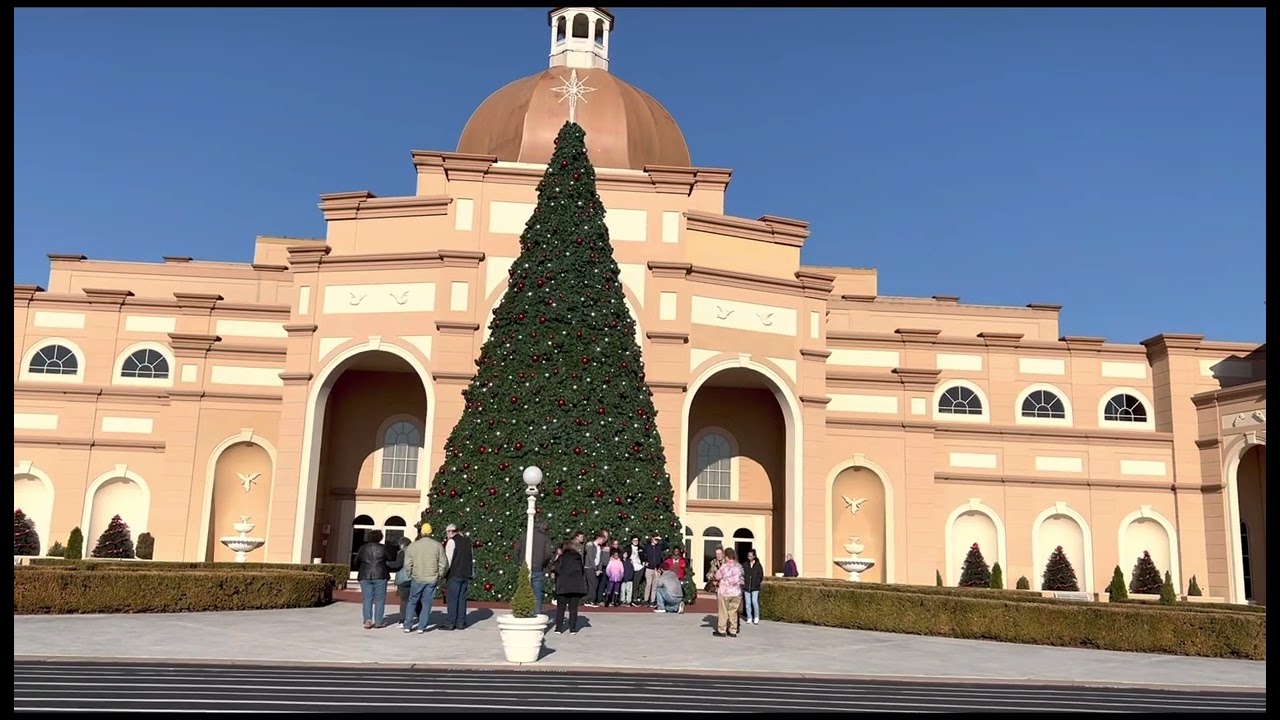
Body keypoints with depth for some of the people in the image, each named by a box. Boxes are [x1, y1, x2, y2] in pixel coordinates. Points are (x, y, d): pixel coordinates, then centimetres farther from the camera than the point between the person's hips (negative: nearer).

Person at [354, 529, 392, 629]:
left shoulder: (363, 548, 6)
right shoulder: (383, 548, 0)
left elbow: (356, 562, 9)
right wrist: (387, 572, 20)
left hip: (365, 576, 2)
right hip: (380, 576, -2)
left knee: (367, 599, 5)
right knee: (379, 599, 4)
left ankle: (367, 620, -9)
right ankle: (378, 621, 2)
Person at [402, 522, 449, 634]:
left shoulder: (412, 546, -4)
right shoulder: (437, 545, -2)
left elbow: (407, 564, -2)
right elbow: (443, 563, -1)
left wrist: (410, 575, 13)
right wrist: (439, 576, 10)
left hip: (417, 579, 0)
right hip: (432, 579, 0)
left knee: (412, 602, 13)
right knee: (427, 603, 8)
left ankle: (407, 626, 13)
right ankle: (422, 627, 6)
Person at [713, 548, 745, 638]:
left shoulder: (724, 566, -17)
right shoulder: (739, 567, 0)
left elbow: (717, 577, -8)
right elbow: (739, 579, 10)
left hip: (724, 592, -5)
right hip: (736, 592, 5)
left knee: (723, 612, 5)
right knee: (733, 612, 11)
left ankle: (721, 631, 9)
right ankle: (733, 631, 12)